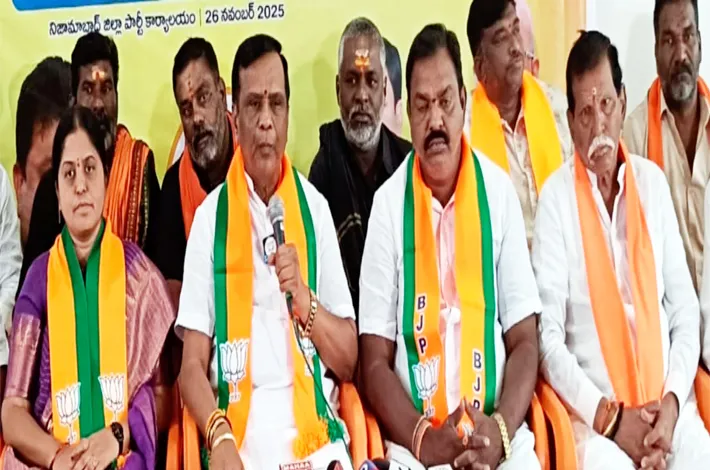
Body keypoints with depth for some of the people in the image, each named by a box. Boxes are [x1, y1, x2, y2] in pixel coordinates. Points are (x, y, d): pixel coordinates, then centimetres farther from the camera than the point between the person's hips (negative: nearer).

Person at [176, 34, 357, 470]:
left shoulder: (315, 208, 8)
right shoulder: (210, 217, 5)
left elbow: (349, 361, 8)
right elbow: (192, 365, 1)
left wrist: (305, 300, -8)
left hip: (313, 435, 1)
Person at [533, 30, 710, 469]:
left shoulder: (654, 182, 8)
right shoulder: (555, 197, -3)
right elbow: (549, 337, -7)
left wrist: (672, 401, -6)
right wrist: (608, 416, -14)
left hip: (667, 407, 3)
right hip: (596, 417, -3)